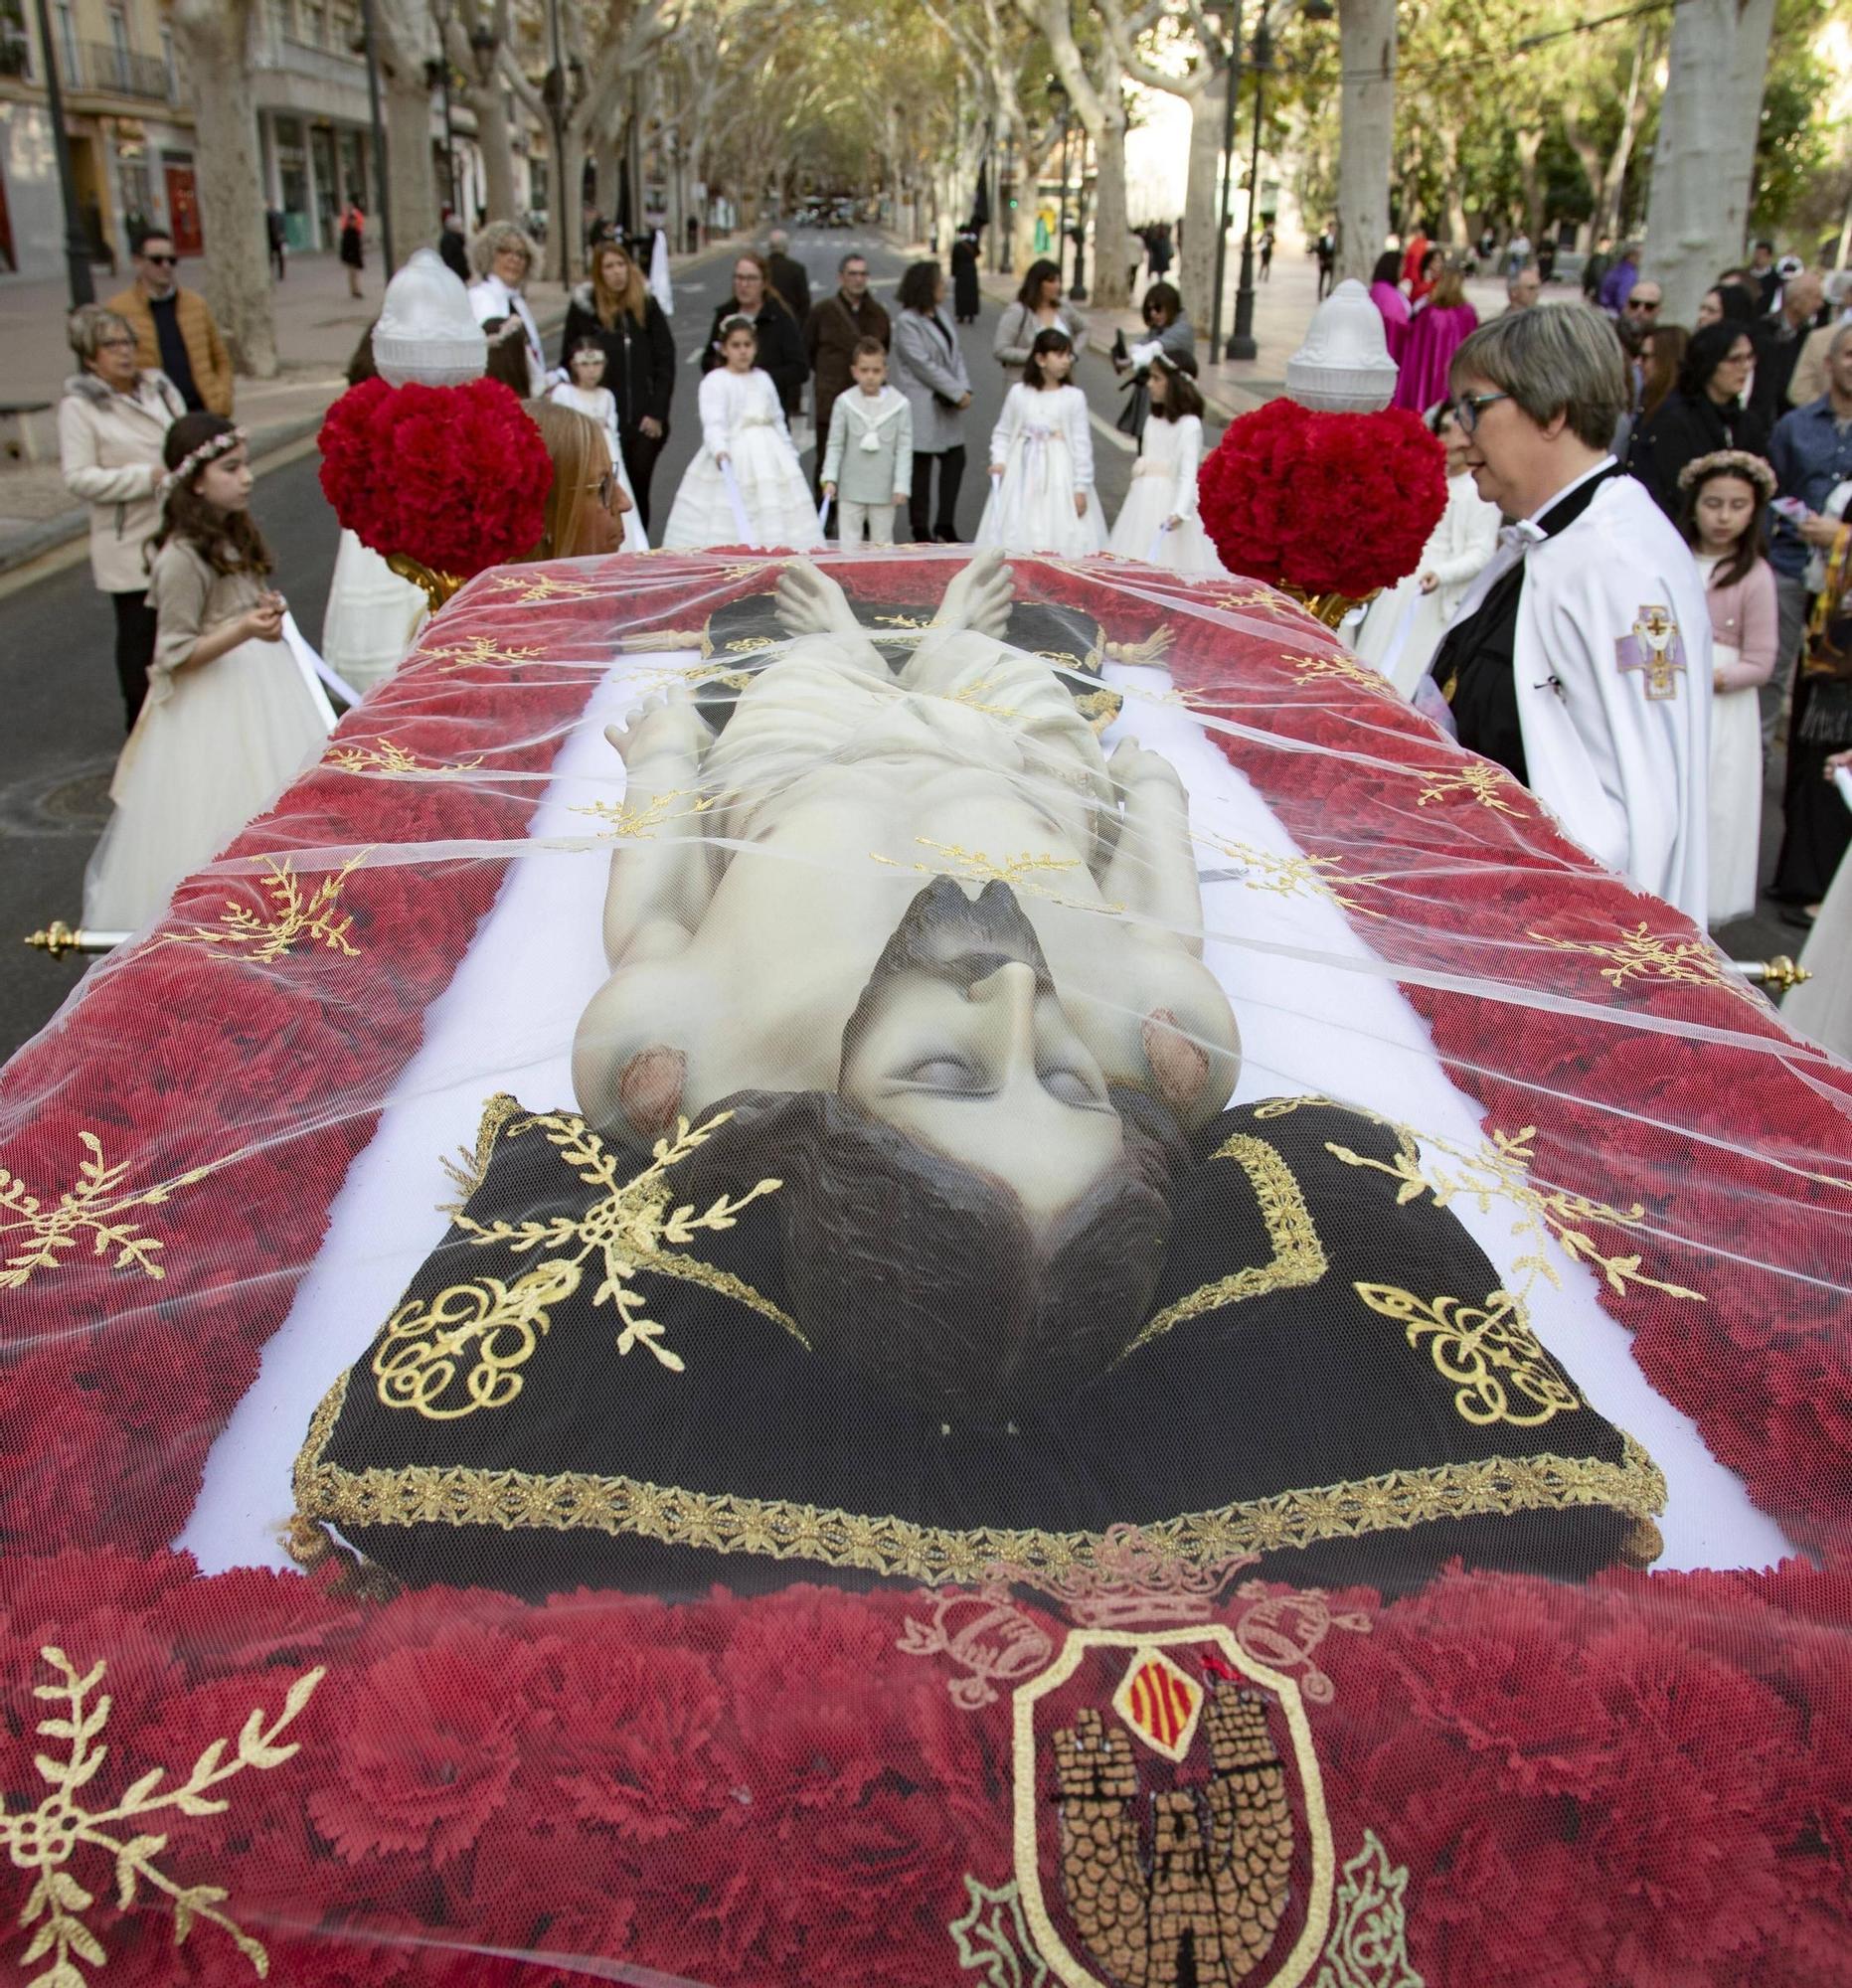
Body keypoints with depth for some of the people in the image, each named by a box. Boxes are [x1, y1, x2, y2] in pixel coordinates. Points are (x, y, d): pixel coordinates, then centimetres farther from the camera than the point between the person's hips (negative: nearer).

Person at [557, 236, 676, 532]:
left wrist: (657, 414, -2)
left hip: (644, 421, 1)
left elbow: (665, 361, 5)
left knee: (639, 492, 6)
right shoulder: (583, 307, 2)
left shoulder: (648, 305, 6)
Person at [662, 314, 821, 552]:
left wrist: (791, 456, 21)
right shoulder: (715, 381, -3)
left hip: (769, 457, 6)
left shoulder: (763, 379, 16)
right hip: (732, 457, -6)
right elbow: (713, 423, -16)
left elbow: (778, 421, 22)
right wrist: (719, 450, -33)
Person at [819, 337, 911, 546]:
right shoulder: (844, 402, -4)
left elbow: (904, 448, -3)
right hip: (851, 488, 0)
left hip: (884, 489, 0)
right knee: (849, 543, 4)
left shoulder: (900, 404, -4)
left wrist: (902, 485, -8)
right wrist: (830, 478, -9)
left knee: (882, 543, 10)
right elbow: (835, 444, 0)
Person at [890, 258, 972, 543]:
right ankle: (921, 530, 13)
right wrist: (957, 392, -16)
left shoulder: (941, 314, 11)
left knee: (955, 459, 7)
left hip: (948, 404, 8)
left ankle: (945, 525, 16)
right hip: (922, 406, -8)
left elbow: (955, 354, 10)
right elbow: (923, 364, -18)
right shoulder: (906, 321, -13)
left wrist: (964, 387, -6)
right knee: (921, 467, 2)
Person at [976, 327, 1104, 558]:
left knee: (1061, 538, -4)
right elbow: (1002, 433, 10)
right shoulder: (1018, 392, 3)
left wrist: (1081, 488, -6)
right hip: (1022, 474, 2)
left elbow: (1082, 444, -3)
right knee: (1016, 536, 5)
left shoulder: (1074, 397, -2)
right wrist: (998, 461, -7)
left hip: (1060, 478, -2)